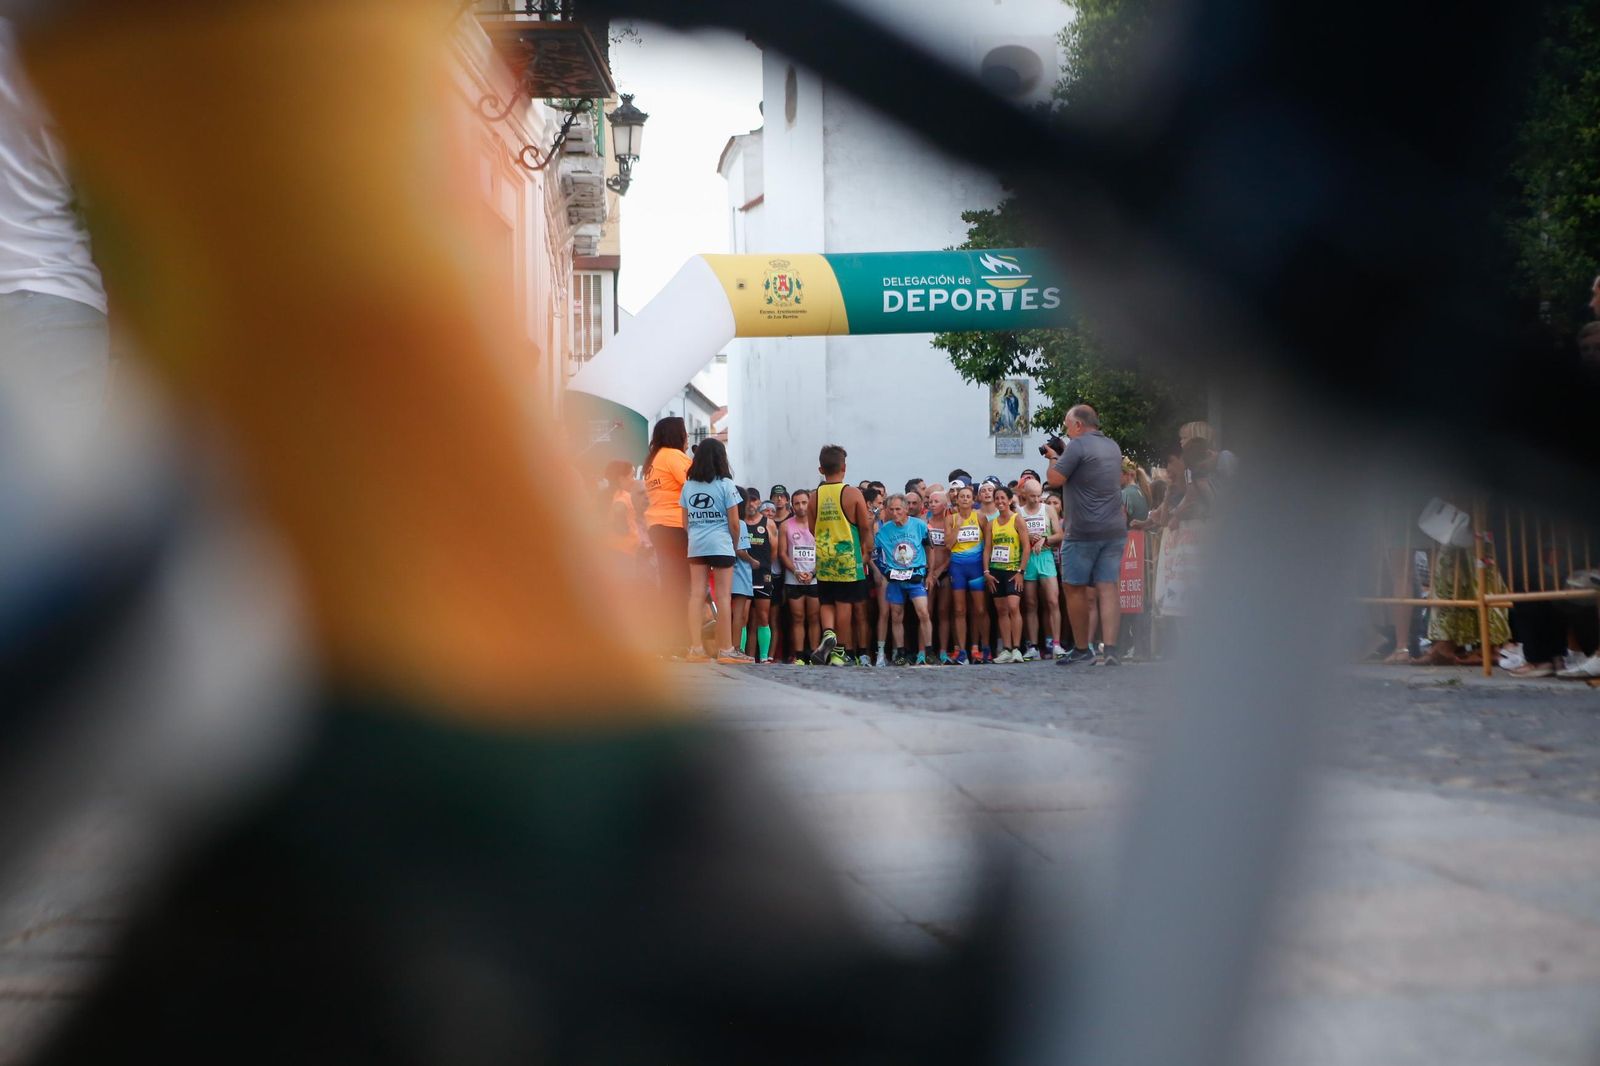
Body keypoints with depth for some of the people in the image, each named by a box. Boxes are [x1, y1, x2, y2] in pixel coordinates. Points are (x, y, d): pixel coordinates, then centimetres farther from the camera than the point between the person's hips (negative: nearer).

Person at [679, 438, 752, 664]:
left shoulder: (688, 486, 6)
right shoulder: (725, 485, -5)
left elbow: (685, 522, 7)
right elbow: (734, 523, -5)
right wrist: (735, 545, 10)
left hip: (695, 546, 4)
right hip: (720, 545, -4)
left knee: (696, 595, 2)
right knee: (723, 597, -1)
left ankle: (695, 649, -1)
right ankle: (726, 650, 0)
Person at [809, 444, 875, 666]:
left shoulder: (816, 496, 1)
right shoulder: (853, 493, -8)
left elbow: (812, 529, 7)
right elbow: (865, 527, -7)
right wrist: (867, 551, 5)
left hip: (823, 557, 3)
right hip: (848, 556, -3)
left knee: (826, 603, 13)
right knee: (845, 604, 3)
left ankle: (828, 634, -12)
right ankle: (841, 651, 6)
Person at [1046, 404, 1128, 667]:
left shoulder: (1078, 446, -11)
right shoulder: (1113, 446, 14)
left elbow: (1055, 479, -12)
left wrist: (1054, 457, 6)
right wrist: (1063, 454, 23)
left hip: (1083, 531, -6)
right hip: (1115, 530, 6)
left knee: (1075, 588, 6)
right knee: (1107, 588, 1)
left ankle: (1081, 649, 9)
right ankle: (1110, 650, -9)